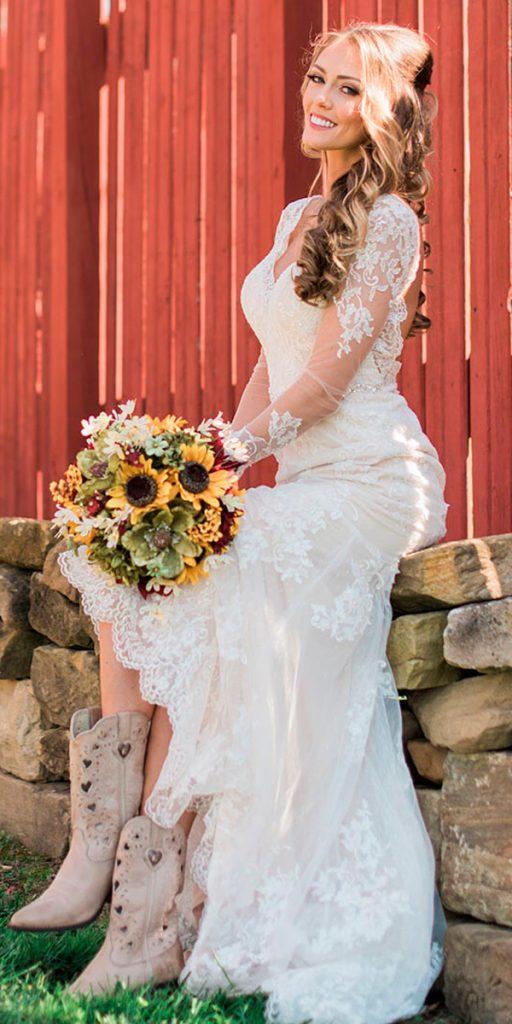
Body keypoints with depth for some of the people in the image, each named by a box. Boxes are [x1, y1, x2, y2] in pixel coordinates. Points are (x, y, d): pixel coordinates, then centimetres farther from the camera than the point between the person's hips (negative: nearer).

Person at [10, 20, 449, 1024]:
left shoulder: (387, 221, -7)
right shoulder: (297, 218, 19)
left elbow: (324, 378, -14)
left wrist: (227, 454, -14)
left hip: (367, 481, -8)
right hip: (299, 483, 8)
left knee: (191, 599, -25)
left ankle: (159, 922, -22)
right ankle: (103, 848, -16)